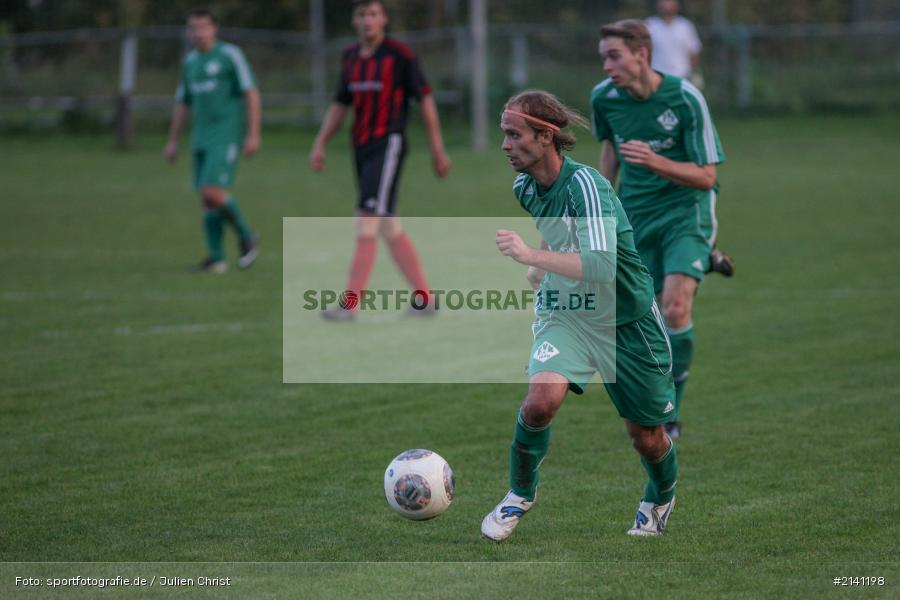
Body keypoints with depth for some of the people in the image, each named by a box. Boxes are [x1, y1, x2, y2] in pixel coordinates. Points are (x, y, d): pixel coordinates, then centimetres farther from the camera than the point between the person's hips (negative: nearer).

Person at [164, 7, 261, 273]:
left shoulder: (230, 55, -5)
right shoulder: (190, 62, 15)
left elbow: (251, 94, -8)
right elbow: (183, 104, 23)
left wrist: (253, 134, -14)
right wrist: (172, 141, 20)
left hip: (227, 136, -7)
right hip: (201, 139, 7)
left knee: (213, 192, -18)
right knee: (207, 199, 2)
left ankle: (246, 236, 2)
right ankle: (216, 258, 6)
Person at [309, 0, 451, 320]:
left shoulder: (400, 54, -7)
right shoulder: (350, 58, 12)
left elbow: (425, 99, -4)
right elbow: (340, 105, 20)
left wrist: (438, 150, -5)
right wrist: (319, 144, 11)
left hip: (388, 145, -7)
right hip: (362, 147, 7)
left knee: (366, 225, -14)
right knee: (390, 229, 10)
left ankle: (349, 304, -16)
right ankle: (425, 298, 18)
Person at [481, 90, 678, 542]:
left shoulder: (584, 184, -26)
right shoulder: (525, 187, -3)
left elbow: (602, 265, -38)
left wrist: (534, 257, -42)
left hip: (627, 322, -4)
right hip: (564, 314, 5)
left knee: (647, 438, 9)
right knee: (541, 398, -24)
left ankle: (660, 500, 43)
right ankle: (520, 495, 0)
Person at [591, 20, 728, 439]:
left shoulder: (685, 99, -18)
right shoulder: (604, 98, -5)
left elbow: (706, 177, -15)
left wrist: (656, 163, -31)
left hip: (685, 211, -4)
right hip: (635, 216, 4)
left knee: (675, 308, -22)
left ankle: (670, 414, -10)